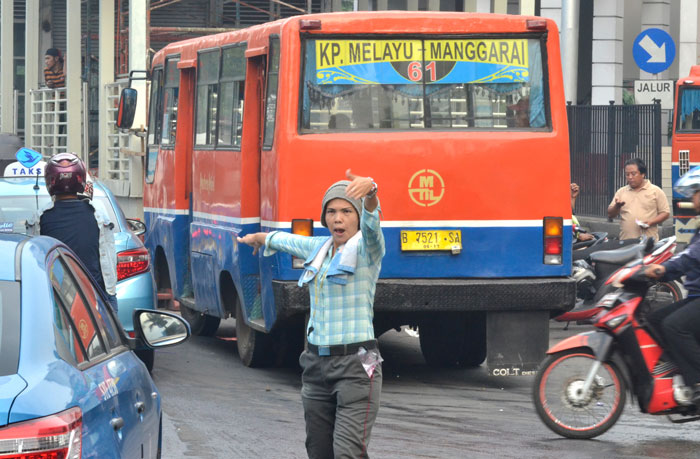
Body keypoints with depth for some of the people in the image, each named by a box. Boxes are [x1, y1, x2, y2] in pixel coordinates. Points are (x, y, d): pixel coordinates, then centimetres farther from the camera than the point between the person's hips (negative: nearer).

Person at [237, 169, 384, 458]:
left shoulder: (366, 248, -6)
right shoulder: (319, 249, 14)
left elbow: (371, 220, -29)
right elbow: (283, 240, 35)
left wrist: (369, 191, -50)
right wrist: (257, 238, 54)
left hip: (355, 366, -7)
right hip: (316, 364, 7)